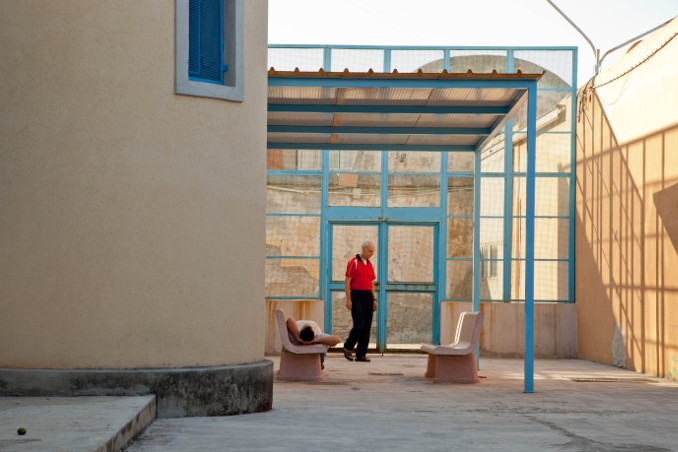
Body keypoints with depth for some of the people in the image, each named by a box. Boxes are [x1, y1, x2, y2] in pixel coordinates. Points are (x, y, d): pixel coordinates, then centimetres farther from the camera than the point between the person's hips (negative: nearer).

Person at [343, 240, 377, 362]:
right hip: (356, 296, -6)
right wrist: (348, 299, -14)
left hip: (368, 296, 7)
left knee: (367, 326, 1)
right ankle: (348, 347, 11)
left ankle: (361, 354, 4)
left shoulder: (369, 264, 15)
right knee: (359, 325, -12)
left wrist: (374, 299, 12)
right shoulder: (353, 263, -6)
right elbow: (347, 281, -9)